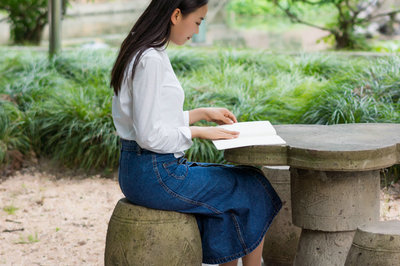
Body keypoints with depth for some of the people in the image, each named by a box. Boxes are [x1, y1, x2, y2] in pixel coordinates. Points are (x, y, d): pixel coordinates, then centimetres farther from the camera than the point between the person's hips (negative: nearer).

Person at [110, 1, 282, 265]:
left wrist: (202, 113, 13)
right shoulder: (150, 60, -20)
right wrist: (199, 132, -10)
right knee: (254, 188, 4)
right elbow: (150, 135, -22)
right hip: (155, 175, -10)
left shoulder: (147, 53, 11)